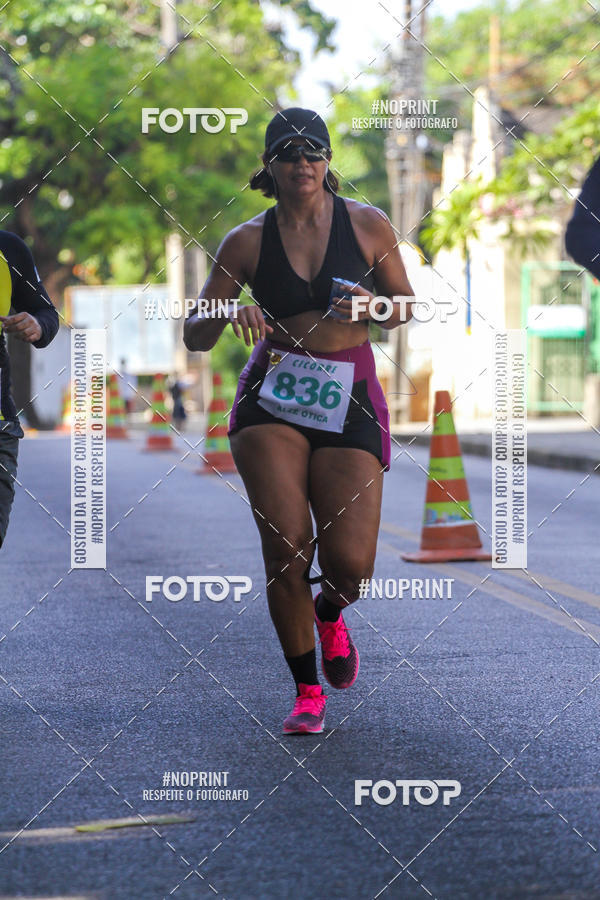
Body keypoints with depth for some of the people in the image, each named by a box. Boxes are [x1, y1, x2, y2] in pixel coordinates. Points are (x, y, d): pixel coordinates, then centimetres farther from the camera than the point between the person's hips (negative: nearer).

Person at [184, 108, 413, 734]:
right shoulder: (248, 242, 5)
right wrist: (227, 313, -16)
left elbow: (405, 307, 15)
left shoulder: (368, 226, 4)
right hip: (272, 400, 0)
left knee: (350, 563, -11)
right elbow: (195, 337, 6)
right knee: (286, 544, -16)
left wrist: (373, 307, -7)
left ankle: (328, 613, 29)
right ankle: (306, 690, 3)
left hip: (349, 402, 0)